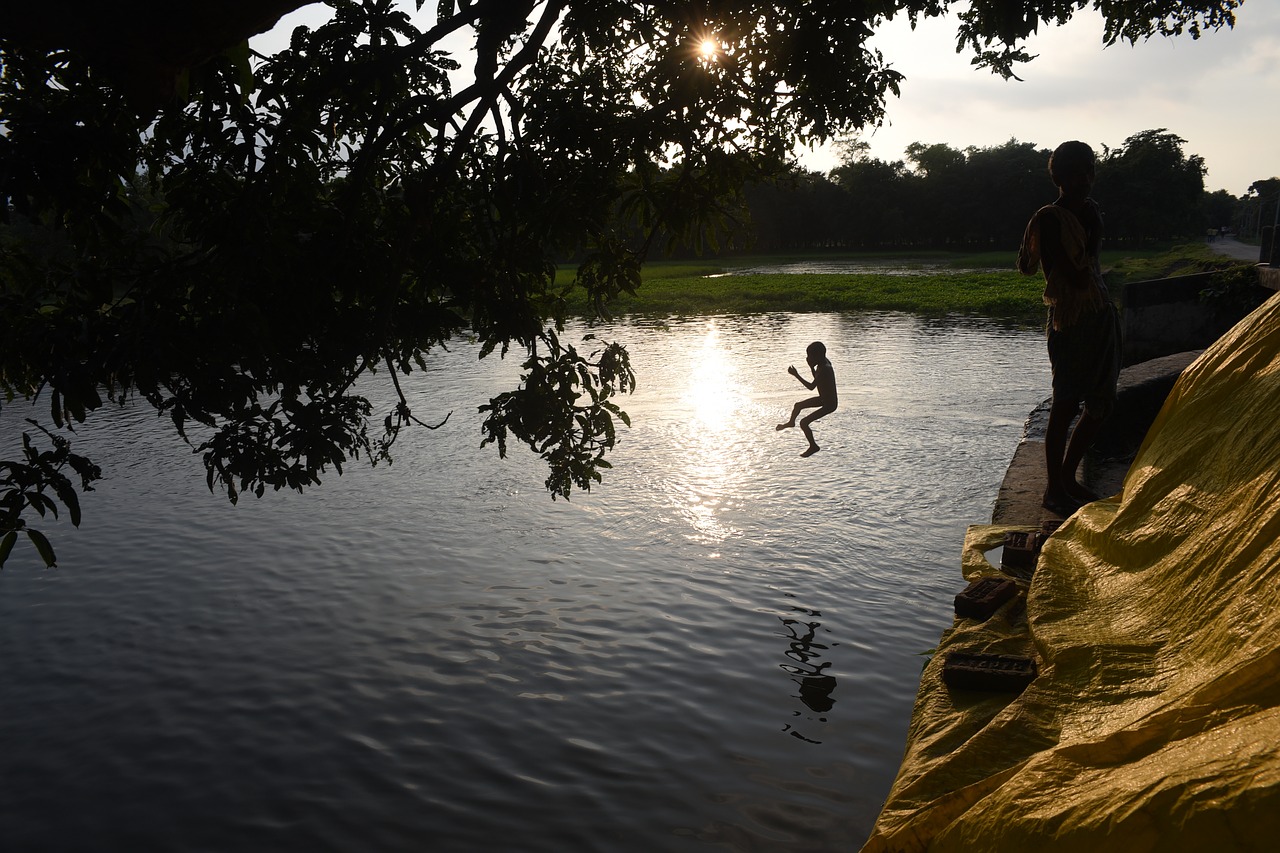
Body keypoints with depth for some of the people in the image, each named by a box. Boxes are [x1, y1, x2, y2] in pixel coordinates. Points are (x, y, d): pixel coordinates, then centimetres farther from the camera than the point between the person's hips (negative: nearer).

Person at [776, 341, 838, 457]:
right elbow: (817, 379, 17)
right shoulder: (823, 364, -1)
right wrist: (811, 367, 3)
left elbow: (811, 386, -33)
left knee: (804, 422, -12)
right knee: (798, 405, 22)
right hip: (824, 399, 10)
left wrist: (796, 375, -29)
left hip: (829, 404, -10)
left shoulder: (825, 369, -30)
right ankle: (791, 422, 51)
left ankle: (813, 446, 6)